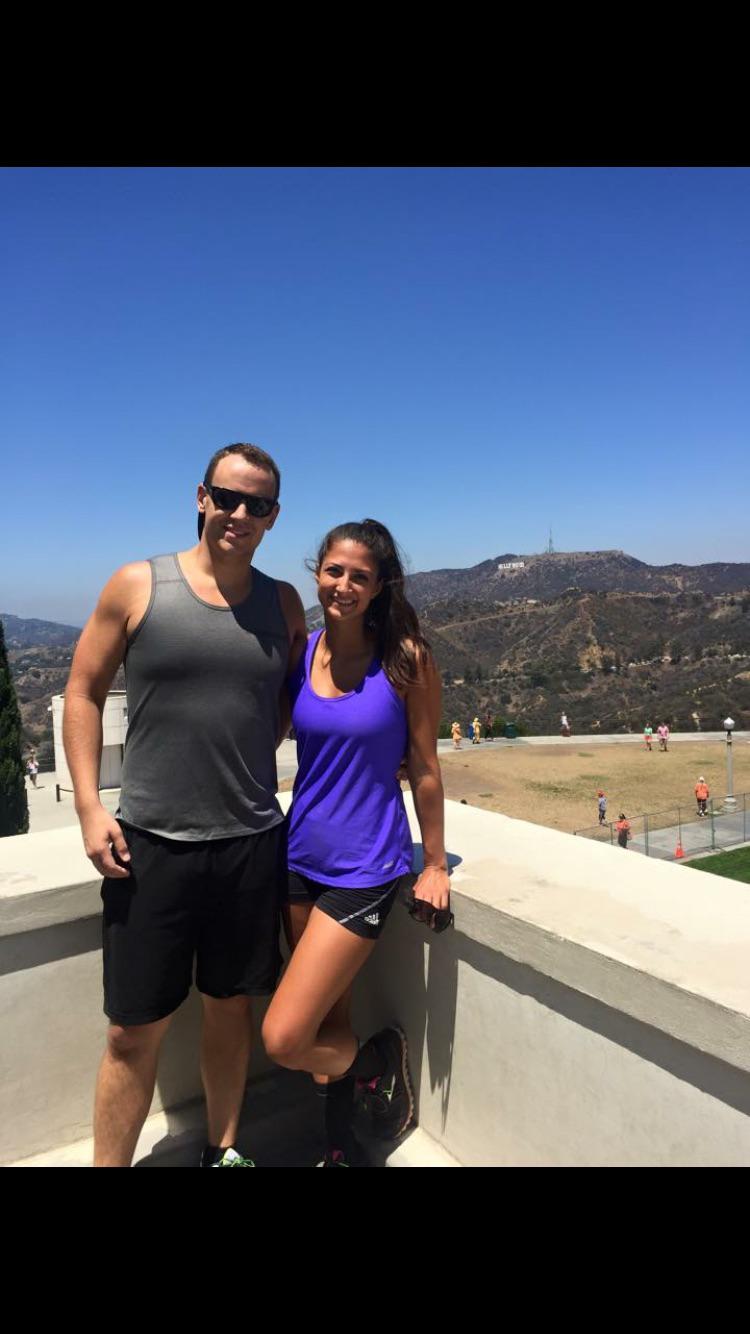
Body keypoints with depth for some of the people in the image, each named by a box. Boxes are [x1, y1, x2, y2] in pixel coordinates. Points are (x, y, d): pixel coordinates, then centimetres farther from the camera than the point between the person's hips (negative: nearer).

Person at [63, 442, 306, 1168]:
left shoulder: (283, 604, 3)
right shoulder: (137, 585, -4)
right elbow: (83, 691, 0)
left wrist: (247, 767, 1)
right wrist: (89, 807, -6)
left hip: (251, 842, 3)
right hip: (150, 842, -2)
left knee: (230, 1006, 19)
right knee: (135, 1030, 9)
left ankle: (224, 1148, 41)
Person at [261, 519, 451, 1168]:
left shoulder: (406, 657, -12)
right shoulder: (300, 651, -1)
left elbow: (424, 766, -6)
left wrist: (435, 867, 0)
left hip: (365, 866, -4)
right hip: (301, 854, 5)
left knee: (284, 1040, -3)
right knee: (328, 1019, 19)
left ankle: (378, 1059, 28)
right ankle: (341, 1146, 46)